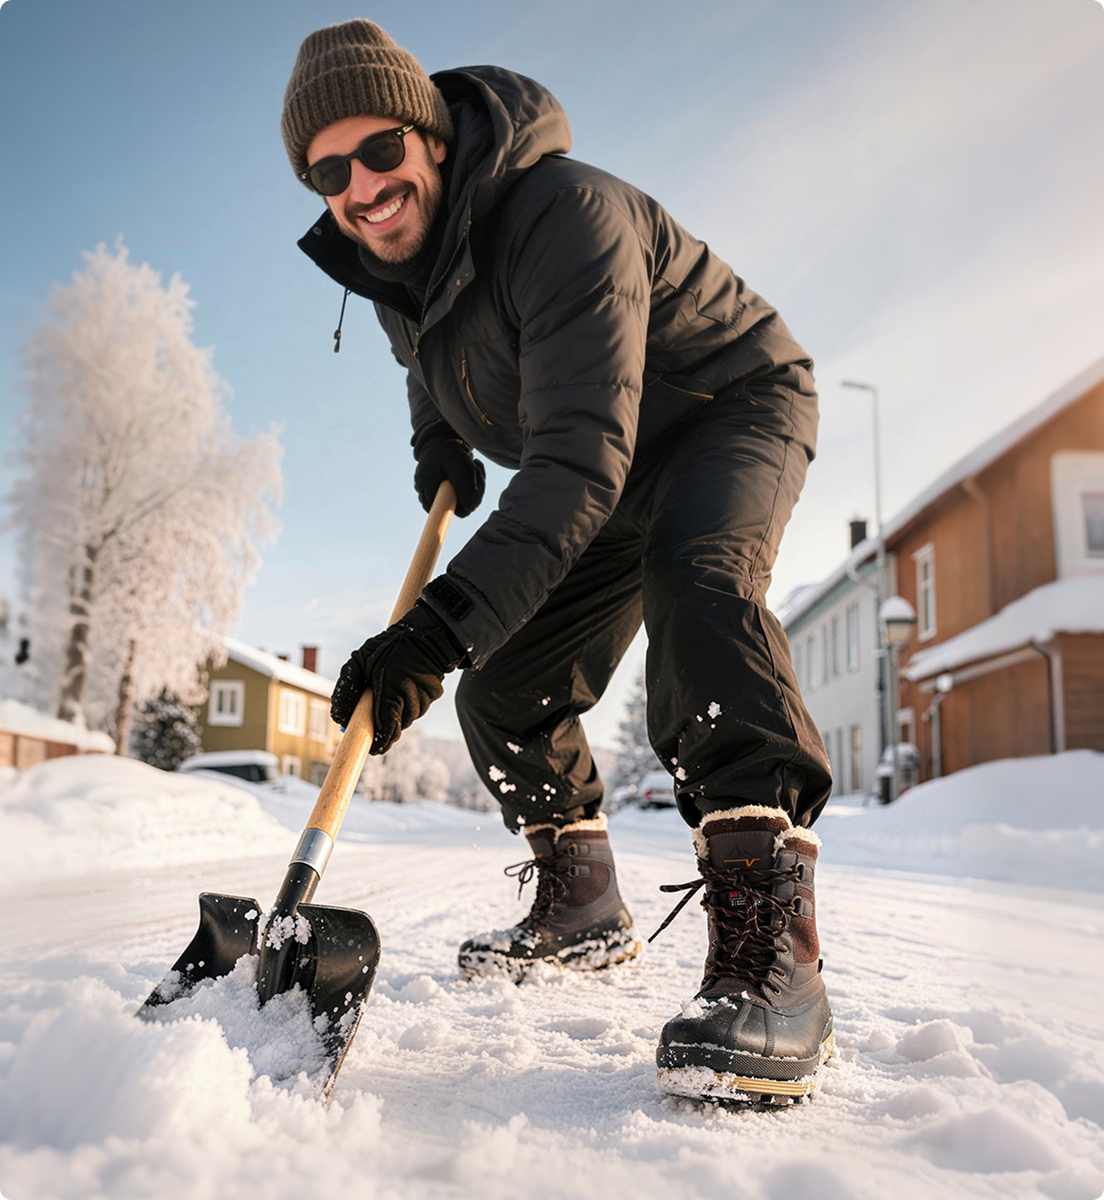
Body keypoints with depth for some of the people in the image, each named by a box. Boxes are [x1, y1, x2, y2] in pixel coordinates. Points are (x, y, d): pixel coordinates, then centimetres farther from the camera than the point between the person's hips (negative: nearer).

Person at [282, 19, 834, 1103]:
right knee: (505, 696, 1)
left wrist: (444, 624, -50)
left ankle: (766, 941, -40)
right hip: (613, 481, 8)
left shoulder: (567, 213, -33)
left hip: (733, 407, -7)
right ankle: (583, 910, 21)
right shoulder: (385, 262, -6)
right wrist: (436, 433, 3)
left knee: (693, 579, -40)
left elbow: (582, 456, -43)